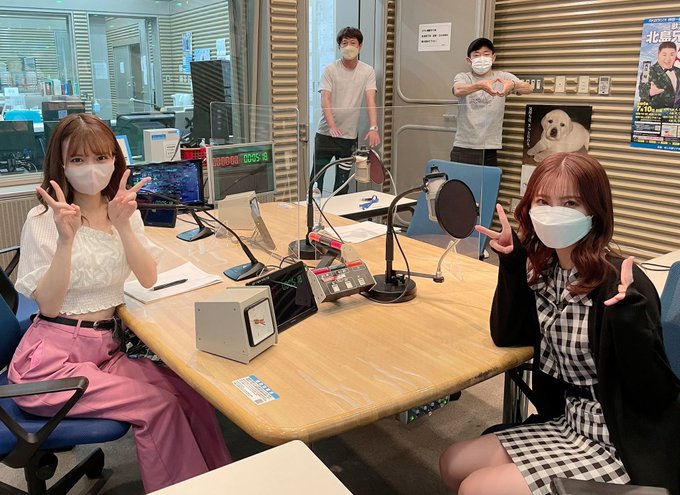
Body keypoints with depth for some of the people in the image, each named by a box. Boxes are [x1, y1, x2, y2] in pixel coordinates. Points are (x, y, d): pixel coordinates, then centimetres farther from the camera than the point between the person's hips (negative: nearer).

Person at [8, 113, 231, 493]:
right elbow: (48, 305, -13)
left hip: (107, 349, 5)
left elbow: (148, 279, -5)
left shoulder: (126, 211, 6)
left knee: (192, 394, -13)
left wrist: (123, 225, -18)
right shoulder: (43, 220, -8)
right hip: (53, 356, -5)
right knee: (157, 406, -18)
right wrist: (66, 238, -24)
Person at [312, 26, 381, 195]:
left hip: (350, 136, 2)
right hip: (326, 133, -1)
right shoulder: (330, 70, -3)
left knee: (343, 181, 9)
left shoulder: (368, 72, 2)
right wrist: (332, 126, -28)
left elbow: (370, 100, -9)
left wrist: (373, 128, -24)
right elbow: (325, 100, -12)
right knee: (316, 177, 1)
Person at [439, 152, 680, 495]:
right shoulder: (545, 269, -2)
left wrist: (629, 310, -38)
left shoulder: (620, 283, -23)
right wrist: (512, 260, -9)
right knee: (454, 465, 7)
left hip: (623, 447, -7)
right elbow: (507, 335, 0)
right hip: (568, 424, 7)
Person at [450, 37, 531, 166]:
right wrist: (480, 85, -41)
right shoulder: (463, 77, 3)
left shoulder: (503, 77, 5)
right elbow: (458, 90, -21)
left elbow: (528, 88, -11)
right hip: (463, 149, -1)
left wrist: (512, 85, -34)